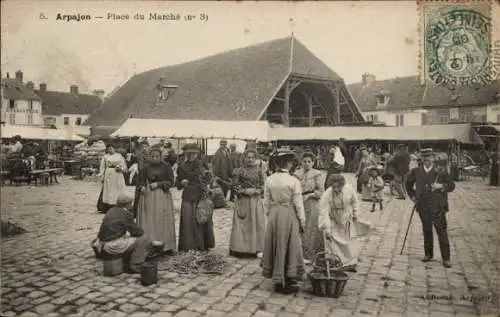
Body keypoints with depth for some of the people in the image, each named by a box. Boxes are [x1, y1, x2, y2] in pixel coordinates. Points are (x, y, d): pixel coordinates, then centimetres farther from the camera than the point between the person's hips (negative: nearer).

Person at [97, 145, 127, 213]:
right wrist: (102, 176, -1)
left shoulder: (119, 155, 12)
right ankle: (107, 208, -2)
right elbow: (102, 167, 7)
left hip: (118, 176, 1)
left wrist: (121, 168, -8)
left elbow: (124, 165, 11)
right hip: (109, 175, -1)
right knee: (108, 191, -5)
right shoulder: (105, 157, 9)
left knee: (118, 191, -1)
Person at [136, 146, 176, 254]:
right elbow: (140, 180, 12)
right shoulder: (146, 168, 6)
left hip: (163, 196, -1)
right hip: (148, 197, 2)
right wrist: (142, 187, -9)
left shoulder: (166, 167, 1)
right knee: (148, 221, 0)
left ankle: (166, 246, 8)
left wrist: (158, 184, -13)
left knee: (163, 220, 0)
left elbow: (171, 181, -2)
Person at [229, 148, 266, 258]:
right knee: (242, 225, 1)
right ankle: (241, 249, 11)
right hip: (242, 201, -1)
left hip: (255, 201, 1)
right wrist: (244, 191, -13)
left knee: (256, 223, 3)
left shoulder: (259, 170, 4)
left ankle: (256, 249, 14)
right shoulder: (239, 171, 0)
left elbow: (264, 185, 5)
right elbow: (234, 186, -1)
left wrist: (257, 191, -12)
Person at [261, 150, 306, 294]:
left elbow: (266, 201, 4)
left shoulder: (269, 180, -1)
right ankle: (288, 282, 16)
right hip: (289, 214, -4)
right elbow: (298, 204, -9)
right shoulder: (294, 181, -12)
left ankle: (278, 282, 26)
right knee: (289, 247, 9)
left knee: (276, 246, 15)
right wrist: (302, 221, 0)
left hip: (274, 214, 4)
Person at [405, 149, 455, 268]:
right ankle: (428, 254, 27)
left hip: (438, 206, -3)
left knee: (442, 232, -2)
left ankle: (446, 259, 5)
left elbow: (452, 186, 3)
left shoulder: (441, 171, -2)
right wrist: (412, 196, 13)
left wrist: (441, 186, -15)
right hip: (423, 207, 3)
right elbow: (409, 184, 22)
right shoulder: (416, 172, 5)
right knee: (426, 231, 14)